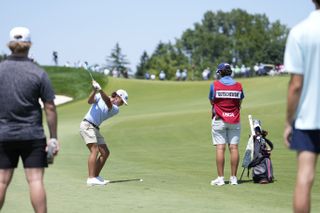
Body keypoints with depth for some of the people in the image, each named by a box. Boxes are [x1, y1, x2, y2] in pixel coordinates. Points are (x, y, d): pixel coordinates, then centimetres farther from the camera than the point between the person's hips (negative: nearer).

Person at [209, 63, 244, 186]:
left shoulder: (214, 85, -5)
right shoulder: (238, 86, 4)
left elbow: (212, 102, 6)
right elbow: (239, 104, 10)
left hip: (219, 120, -3)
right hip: (234, 120, 3)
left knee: (220, 148, -4)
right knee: (234, 147, 2)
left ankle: (220, 178, -7)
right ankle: (234, 178, 3)